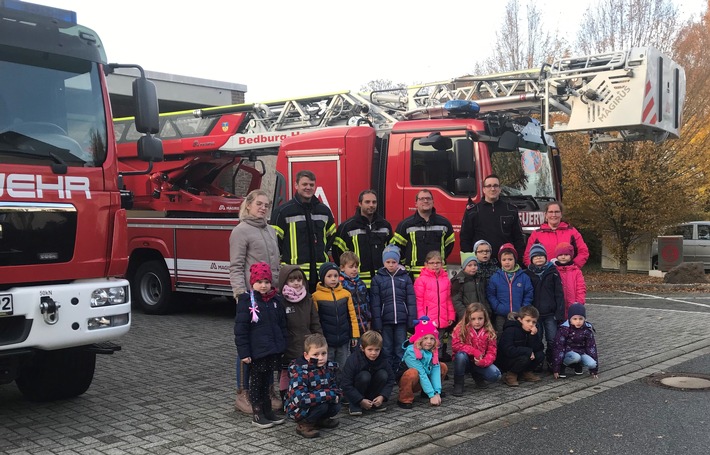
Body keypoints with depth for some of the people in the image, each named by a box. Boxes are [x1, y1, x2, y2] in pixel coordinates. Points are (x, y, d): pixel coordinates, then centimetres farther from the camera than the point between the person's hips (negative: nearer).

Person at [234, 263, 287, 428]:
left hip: (274, 351, 5)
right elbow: (240, 329, -12)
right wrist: (244, 352, -15)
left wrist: (282, 346, 13)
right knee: (256, 382, 6)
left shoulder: (275, 301, 8)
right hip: (257, 352, -5)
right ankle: (257, 414, 14)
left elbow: (282, 325, 15)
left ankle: (267, 411, 25)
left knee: (266, 381, 15)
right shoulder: (246, 301, -10)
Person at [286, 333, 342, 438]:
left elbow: (335, 387, 6)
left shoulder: (329, 367, -4)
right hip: (298, 409, -7)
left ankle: (319, 420, 12)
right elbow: (300, 399, -37)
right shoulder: (299, 371, -26)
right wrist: (329, 395, -34)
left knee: (336, 407, -17)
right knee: (322, 406, -31)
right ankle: (304, 425, -5)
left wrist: (336, 394, -22)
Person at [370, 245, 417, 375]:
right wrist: (377, 323, -7)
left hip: (401, 320, 1)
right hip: (385, 321, -1)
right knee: (386, 350, 5)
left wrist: (412, 320, -3)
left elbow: (411, 300, 4)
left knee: (401, 350, 5)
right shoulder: (377, 278, 3)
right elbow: (375, 303, -1)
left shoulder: (405, 277, 6)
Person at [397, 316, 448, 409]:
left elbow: (435, 370, -15)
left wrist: (437, 392, -24)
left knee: (443, 367, -2)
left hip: (423, 382, 7)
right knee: (413, 372, -37)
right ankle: (404, 400, -17)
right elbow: (421, 374, -29)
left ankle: (425, 392, 13)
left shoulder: (433, 351, -8)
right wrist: (432, 395, -29)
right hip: (408, 381, -7)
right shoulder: (411, 352, -27)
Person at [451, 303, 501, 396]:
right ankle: (458, 384, -15)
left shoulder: (489, 332, -6)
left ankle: (477, 376, 14)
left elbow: (492, 351, -9)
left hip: (479, 363, 2)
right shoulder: (461, 329, -13)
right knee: (461, 355, -36)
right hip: (464, 361, -2)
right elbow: (455, 345, -22)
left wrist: (484, 362, -30)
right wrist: (474, 351, -29)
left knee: (496, 375, -22)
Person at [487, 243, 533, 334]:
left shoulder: (523, 277, 2)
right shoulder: (495, 278, 0)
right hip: (501, 316, 0)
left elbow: (528, 295, 3)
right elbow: (490, 295, 1)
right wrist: (497, 307, -11)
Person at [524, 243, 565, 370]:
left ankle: (551, 363, 14)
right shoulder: (527, 274, 3)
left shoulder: (553, 272, 2)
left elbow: (559, 294, 0)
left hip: (550, 313, 0)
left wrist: (560, 313, -6)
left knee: (553, 340, 0)